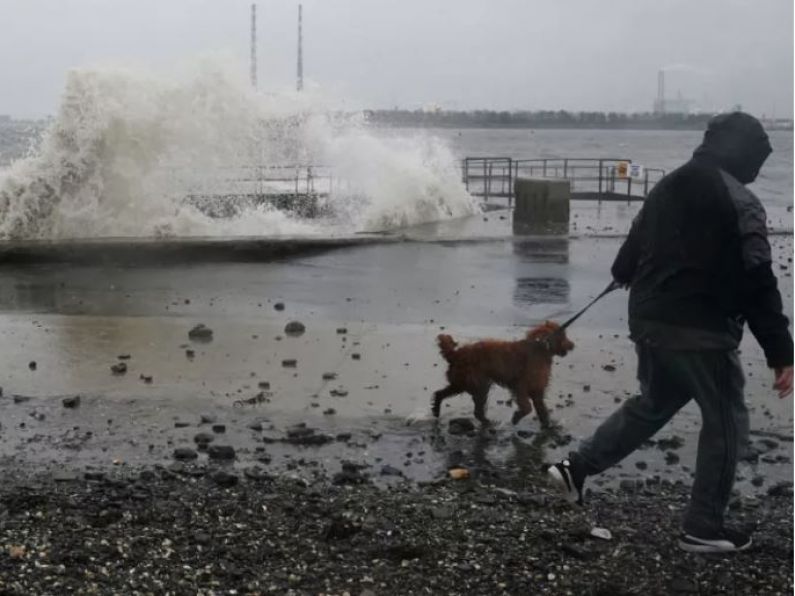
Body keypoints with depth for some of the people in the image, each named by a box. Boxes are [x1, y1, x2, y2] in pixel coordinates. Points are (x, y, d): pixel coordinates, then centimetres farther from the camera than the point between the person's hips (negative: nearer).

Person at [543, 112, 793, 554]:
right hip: (701, 330, -8)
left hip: (648, 320, 8)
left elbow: (635, 244, 25)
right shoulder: (741, 203, -14)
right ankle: (704, 528, 12)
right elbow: (758, 285, -18)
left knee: (654, 404, 26)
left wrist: (625, 276, 48)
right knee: (726, 423, 7)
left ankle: (576, 467, 20)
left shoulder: (669, 187, 11)